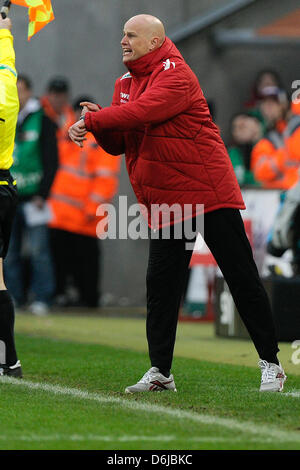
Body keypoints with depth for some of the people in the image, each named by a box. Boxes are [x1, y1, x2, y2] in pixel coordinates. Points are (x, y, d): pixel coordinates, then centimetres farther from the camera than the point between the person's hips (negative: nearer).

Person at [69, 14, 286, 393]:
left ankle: (270, 364, 2)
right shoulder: (125, 84, 14)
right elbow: (117, 145, 14)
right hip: (164, 202, 7)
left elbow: (143, 112, -26)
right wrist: (97, 126, -8)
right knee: (160, 284, 2)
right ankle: (160, 372, 8)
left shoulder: (175, 74, -11)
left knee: (242, 278, -3)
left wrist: (91, 121, -22)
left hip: (208, 191, -7)